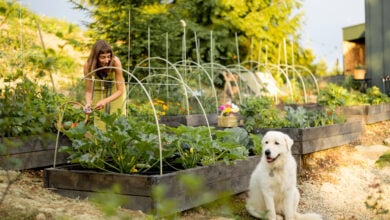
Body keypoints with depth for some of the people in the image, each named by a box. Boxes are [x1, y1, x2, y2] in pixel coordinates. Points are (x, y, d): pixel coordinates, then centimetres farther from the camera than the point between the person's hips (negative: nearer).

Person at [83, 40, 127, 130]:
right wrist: (88, 103, -44)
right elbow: (88, 91, -23)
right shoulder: (88, 65, -31)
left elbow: (120, 90, -31)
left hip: (115, 90, -1)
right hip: (99, 89, 1)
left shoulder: (115, 61, -35)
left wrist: (105, 101, -46)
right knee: (100, 124, 1)